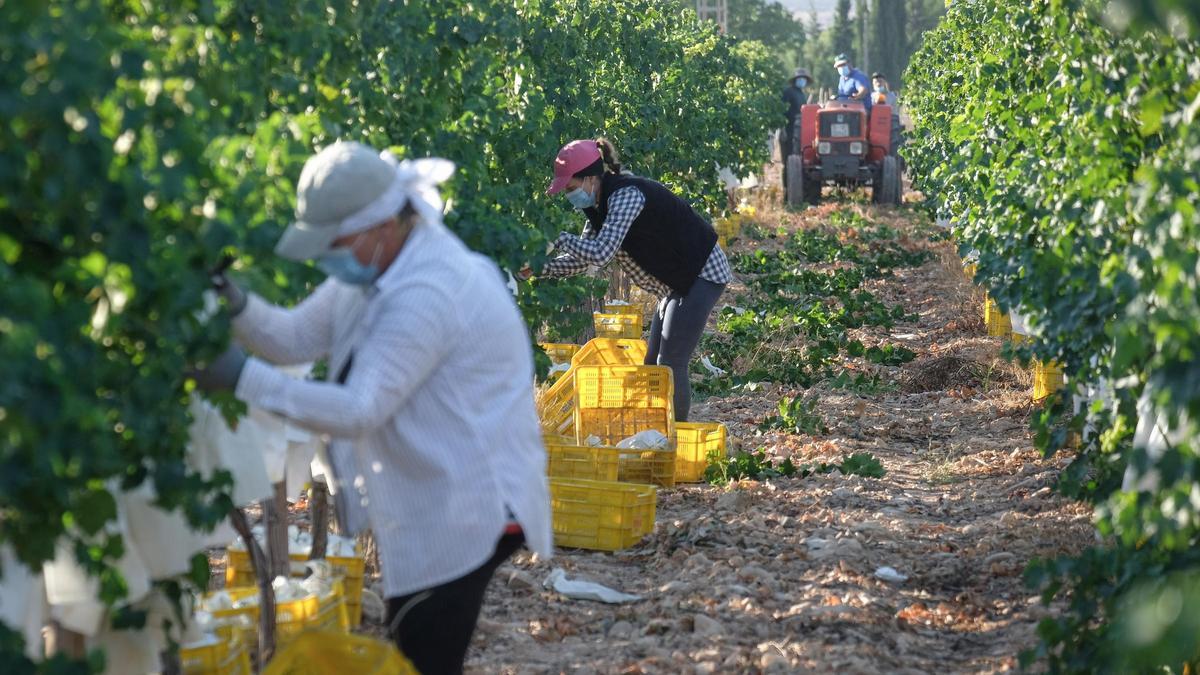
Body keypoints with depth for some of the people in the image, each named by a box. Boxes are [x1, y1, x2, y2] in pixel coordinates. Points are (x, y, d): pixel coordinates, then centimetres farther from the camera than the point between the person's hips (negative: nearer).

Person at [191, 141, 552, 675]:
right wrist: (235, 305, -13)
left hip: (468, 510, -10)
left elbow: (360, 410, -30)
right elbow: (295, 338, 7)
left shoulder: (429, 294, -28)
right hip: (424, 505, 10)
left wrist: (244, 379, -31)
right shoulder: (378, 266, 5)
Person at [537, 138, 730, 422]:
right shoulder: (601, 205, 6)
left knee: (670, 365, -11)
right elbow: (581, 260, 12)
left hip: (703, 274, -10)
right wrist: (539, 269, -1)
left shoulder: (626, 194, -24)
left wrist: (557, 238, -21)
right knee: (653, 363, 11)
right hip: (679, 282, 10)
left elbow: (599, 253, -33)